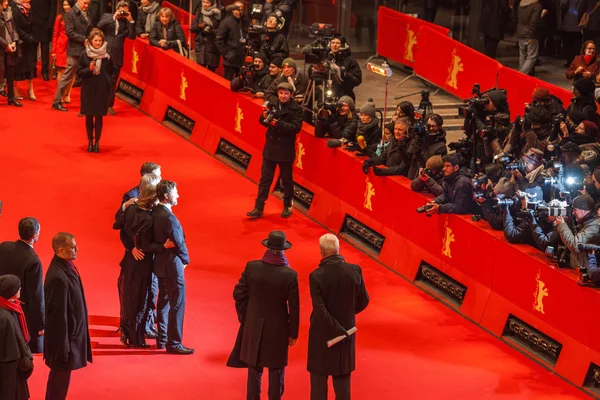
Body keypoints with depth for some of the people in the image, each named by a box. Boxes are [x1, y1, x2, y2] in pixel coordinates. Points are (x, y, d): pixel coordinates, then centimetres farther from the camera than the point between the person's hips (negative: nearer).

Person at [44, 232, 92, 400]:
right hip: (63, 336, -9)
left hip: (71, 332, 9)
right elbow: (59, 314, -25)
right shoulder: (59, 277, -30)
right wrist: (63, 346, -19)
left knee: (58, 375, 23)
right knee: (61, 376, 5)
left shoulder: (65, 267, -1)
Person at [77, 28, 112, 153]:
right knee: (89, 116, 6)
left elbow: (110, 72, 7)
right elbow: (79, 72, -1)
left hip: (102, 89, 0)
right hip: (88, 89, 0)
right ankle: (90, 141, 17)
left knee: (99, 116, 3)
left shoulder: (107, 55, -3)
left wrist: (108, 85, -1)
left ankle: (97, 141, 12)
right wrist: (89, 69, -18)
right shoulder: (84, 54, -4)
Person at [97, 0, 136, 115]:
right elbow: (99, 25, -12)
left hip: (116, 56, 1)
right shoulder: (107, 17, 6)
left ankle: (109, 105, 13)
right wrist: (114, 17, -14)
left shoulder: (126, 23, 8)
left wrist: (131, 21, -9)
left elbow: (132, 37, -3)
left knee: (112, 82, 6)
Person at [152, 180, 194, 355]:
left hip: (160, 263, 9)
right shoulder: (169, 218, -25)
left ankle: (162, 338, 28)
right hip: (172, 265, -9)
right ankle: (174, 344, 3)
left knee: (164, 301, 19)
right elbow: (179, 243, -18)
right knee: (177, 304, -1)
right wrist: (185, 260, -2)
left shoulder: (155, 212, 1)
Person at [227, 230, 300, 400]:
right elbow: (294, 307, -11)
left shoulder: (252, 267, -12)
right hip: (278, 328, -2)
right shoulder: (290, 275, -17)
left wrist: (243, 316, 11)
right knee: (276, 370, 12)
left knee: (254, 369, 14)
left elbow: (238, 294, -4)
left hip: (254, 326, 2)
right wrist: (293, 333, 1)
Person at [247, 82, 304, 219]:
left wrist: (279, 124, -27)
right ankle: (259, 208, 8)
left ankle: (287, 207, 28)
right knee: (265, 178, 5)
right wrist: (264, 117, -14)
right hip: (270, 148, 3)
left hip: (286, 150, -3)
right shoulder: (273, 104, 0)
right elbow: (264, 122, 9)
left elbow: (296, 127, -19)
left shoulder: (296, 109, -10)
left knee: (287, 180, 11)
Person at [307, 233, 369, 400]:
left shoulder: (316, 276, -22)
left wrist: (338, 332, -16)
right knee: (342, 377, 15)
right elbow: (363, 301, 0)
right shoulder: (355, 271, -11)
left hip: (322, 332, -3)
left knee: (319, 376, 11)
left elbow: (320, 310, -25)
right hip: (346, 328, 3)